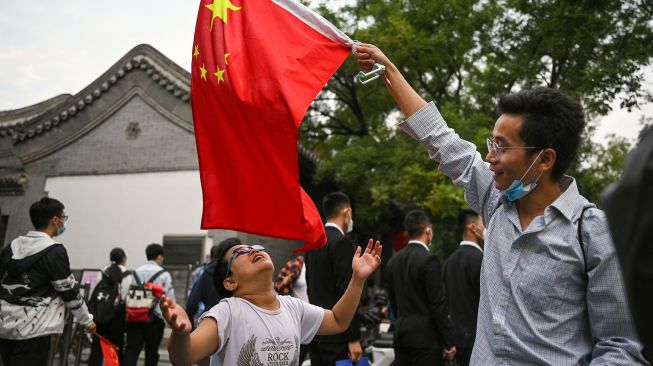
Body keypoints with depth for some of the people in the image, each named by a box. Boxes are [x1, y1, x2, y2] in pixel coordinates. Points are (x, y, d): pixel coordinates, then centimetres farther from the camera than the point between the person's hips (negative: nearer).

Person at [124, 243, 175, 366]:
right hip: (155, 317, -3)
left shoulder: (135, 272, 7)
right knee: (151, 352, 11)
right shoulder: (164, 274, -4)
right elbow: (170, 298, -7)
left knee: (131, 351, -1)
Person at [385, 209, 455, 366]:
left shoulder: (393, 261, 8)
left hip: (400, 334, 7)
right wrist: (448, 342, -9)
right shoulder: (428, 260, -12)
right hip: (425, 335, -6)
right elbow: (438, 304, -14)